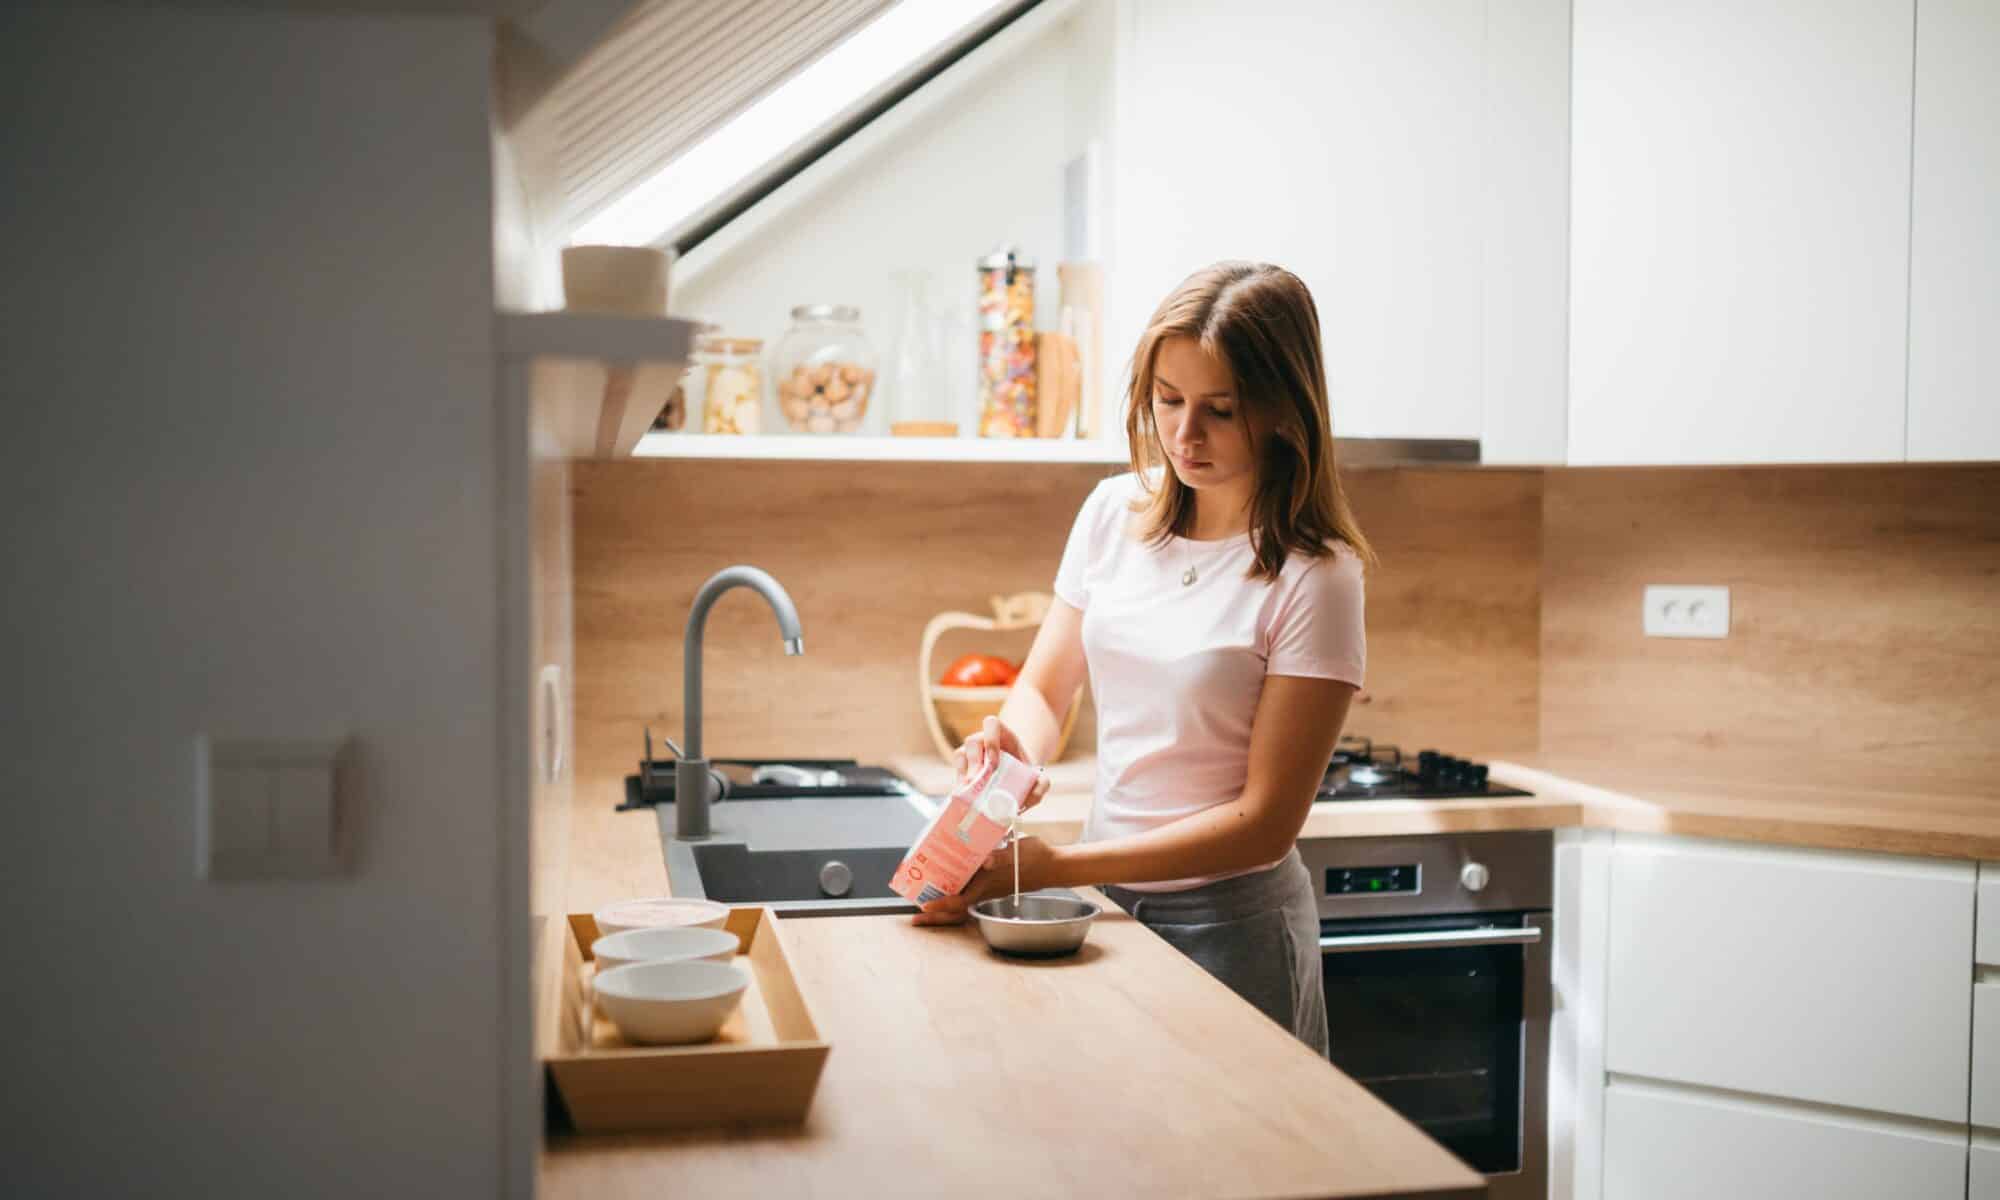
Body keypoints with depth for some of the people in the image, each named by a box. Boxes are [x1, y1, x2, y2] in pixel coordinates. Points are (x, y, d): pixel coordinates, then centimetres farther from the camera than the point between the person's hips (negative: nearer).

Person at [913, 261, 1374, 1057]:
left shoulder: (1311, 576, -16)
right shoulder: (1114, 513, 0)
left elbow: (1265, 821, -17)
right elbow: (1044, 689, 9)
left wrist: (1058, 866, -23)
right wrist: (1017, 750, -16)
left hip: (1229, 923, -4)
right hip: (1103, 899, 5)